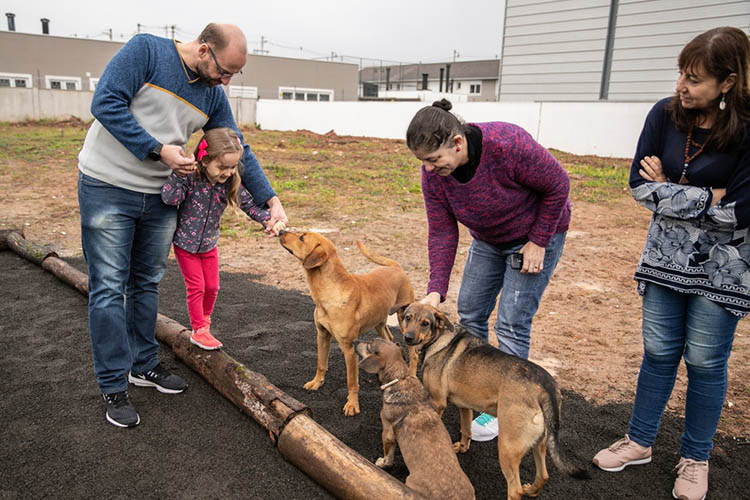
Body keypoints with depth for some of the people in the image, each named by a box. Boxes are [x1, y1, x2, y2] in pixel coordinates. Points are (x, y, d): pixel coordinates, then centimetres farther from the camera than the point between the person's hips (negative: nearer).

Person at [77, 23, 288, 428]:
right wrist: (159, 150, -21)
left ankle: (143, 364, 30)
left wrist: (271, 201, -1)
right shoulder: (146, 51, -12)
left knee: (147, 284, 14)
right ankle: (114, 387, 9)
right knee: (110, 288, -1)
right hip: (107, 188, -6)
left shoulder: (213, 96, 5)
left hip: (159, 197, 6)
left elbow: (239, 151, 7)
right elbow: (105, 103, -19)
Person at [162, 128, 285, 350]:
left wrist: (270, 220, -23)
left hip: (209, 244, 4)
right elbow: (169, 198, -38)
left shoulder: (231, 183, -14)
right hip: (185, 243, -4)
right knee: (196, 287, 1)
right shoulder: (191, 178, -26)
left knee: (212, 287, 13)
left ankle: (204, 321, 36)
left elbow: (249, 204, -8)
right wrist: (178, 172, -43)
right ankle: (199, 331, 17)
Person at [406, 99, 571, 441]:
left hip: (537, 234, -6)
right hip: (487, 239, 6)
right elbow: (441, 232, -13)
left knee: (511, 325, -7)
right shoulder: (433, 172, -18)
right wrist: (436, 290, -20)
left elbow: (557, 184, -21)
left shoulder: (507, 145, -36)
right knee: (469, 314, 6)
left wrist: (538, 242, -18)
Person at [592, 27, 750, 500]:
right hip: (667, 253, 3)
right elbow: (641, 184, -9)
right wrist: (706, 198, -16)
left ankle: (695, 459, 28)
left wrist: (668, 191, -15)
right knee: (659, 352, 12)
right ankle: (639, 442, 29)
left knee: (705, 361, 7)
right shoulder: (666, 113, -7)